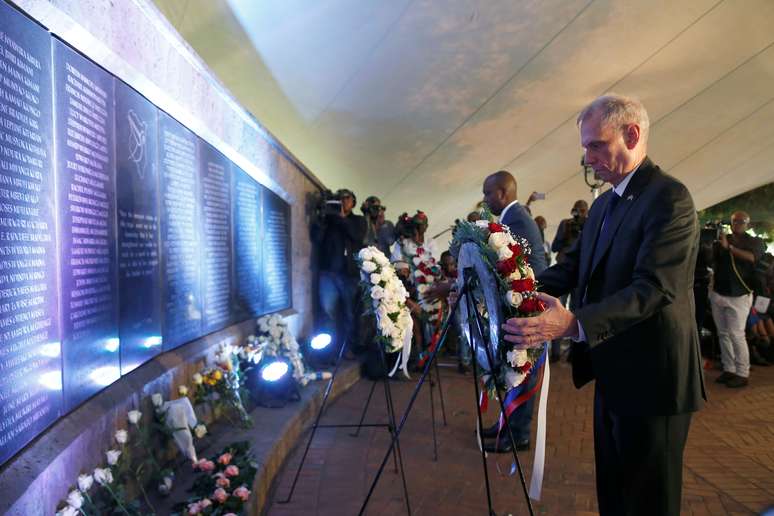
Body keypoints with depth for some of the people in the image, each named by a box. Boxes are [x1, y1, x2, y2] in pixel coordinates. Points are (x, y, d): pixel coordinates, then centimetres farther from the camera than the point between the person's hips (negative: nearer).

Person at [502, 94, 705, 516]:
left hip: (651, 379, -8)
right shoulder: (603, 204, 12)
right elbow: (573, 265, 9)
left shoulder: (668, 197, -17)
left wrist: (574, 323, -40)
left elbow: (654, 288, -28)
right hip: (613, 375, 8)